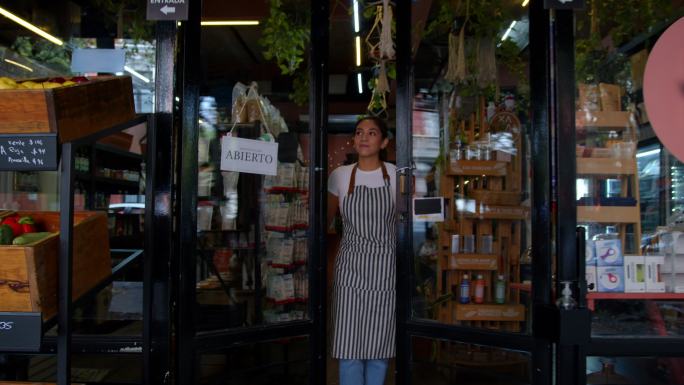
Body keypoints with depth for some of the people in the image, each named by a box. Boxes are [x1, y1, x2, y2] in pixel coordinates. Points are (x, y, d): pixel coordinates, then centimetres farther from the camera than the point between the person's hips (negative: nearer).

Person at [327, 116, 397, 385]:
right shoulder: (340, 176, 4)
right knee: (349, 350, -1)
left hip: (385, 270, 0)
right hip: (349, 268, 1)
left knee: (379, 348, 6)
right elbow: (325, 217, 16)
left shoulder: (396, 175, 2)